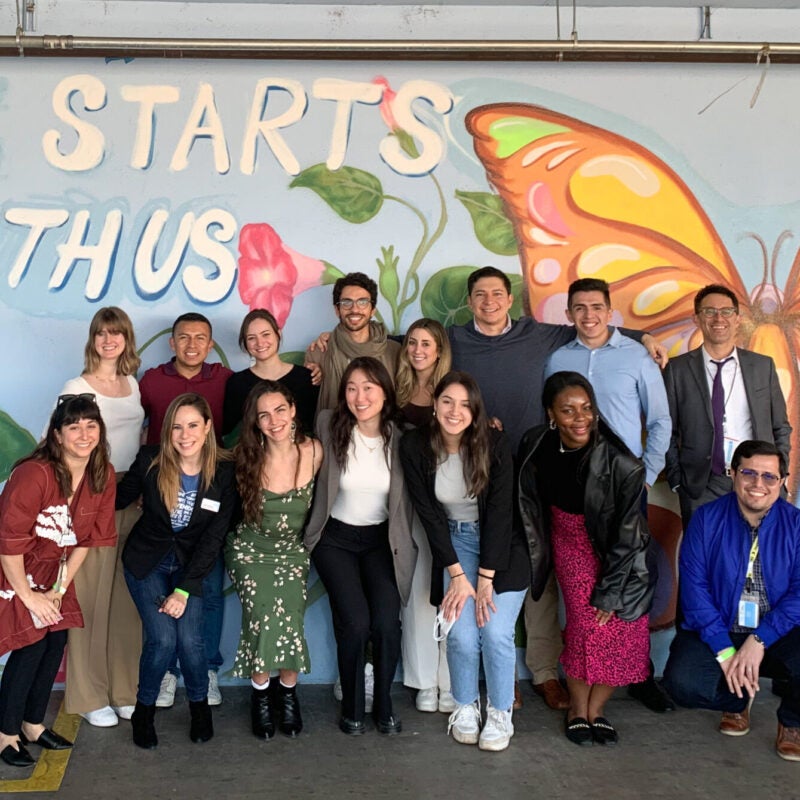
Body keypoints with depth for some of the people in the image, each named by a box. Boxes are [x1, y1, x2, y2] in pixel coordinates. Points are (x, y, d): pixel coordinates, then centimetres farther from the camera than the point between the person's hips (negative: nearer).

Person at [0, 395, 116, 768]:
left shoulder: (103, 476, -9)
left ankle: (33, 724, 22)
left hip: (53, 569, 6)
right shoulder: (34, 474, -30)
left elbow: (85, 539, 0)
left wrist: (59, 589, -3)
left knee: (57, 641, 3)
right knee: (31, 646, -9)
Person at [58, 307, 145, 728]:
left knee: (127, 597, 7)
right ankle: (89, 696, 7)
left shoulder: (134, 384, 12)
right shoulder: (77, 388, -3)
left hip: (132, 498, 5)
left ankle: (125, 689, 16)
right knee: (91, 597, -3)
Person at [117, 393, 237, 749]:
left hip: (190, 564, 0)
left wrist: (184, 590, -14)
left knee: (190, 639, -18)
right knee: (163, 637, -18)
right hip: (146, 560, 0)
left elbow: (213, 539, -11)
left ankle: (199, 706, 13)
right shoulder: (150, 460, -14)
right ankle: (144, 711, 9)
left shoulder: (224, 473, -13)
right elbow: (120, 497, 2)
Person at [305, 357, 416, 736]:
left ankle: (384, 705, 9)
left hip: (381, 539, 1)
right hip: (335, 538, -1)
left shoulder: (400, 437, -10)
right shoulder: (329, 426, -13)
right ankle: (351, 708, 6)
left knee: (387, 622, -15)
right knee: (355, 622, -17)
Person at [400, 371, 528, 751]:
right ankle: (465, 707, 14)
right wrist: (457, 574, -12)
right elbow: (429, 514, -9)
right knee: (461, 633, -13)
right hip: (455, 542, 1)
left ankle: (500, 713, 10)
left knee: (495, 631, -14)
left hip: (503, 545, -1)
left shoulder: (494, 444, -18)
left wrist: (486, 578, -17)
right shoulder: (415, 447, -13)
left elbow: (499, 512, -16)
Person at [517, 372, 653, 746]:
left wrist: (610, 591, -14)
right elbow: (528, 504, 6)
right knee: (586, 626, -11)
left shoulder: (620, 462, -27)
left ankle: (596, 708, 17)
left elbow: (627, 534, -19)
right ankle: (578, 709, 11)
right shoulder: (537, 446, -17)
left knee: (620, 631, -7)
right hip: (569, 541, 1)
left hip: (616, 552, -1)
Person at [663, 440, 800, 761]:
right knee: (682, 682, -28)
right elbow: (694, 587, -9)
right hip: (715, 633, 0)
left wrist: (760, 640, -22)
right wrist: (724, 650, -18)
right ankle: (737, 701, 12)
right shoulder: (707, 519, -3)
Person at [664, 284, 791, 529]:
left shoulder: (763, 365, 9)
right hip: (701, 489, -1)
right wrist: (677, 481, -1)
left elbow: (781, 428, 14)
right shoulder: (677, 369, 3)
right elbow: (668, 432, 6)